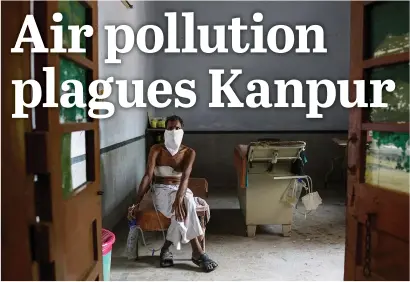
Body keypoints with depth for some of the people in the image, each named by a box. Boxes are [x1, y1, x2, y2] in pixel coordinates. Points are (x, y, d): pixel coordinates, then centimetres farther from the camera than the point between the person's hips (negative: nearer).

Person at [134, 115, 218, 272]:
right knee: (184, 207, -33)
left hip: (180, 190, 2)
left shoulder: (189, 152, -3)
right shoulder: (156, 150, -4)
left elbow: (185, 176, -19)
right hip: (161, 190, -2)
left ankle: (166, 248, -21)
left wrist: (179, 198, -38)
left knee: (183, 205, -36)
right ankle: (198, 253, -25)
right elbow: (148, 176, -13)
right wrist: (137, 202, -22)